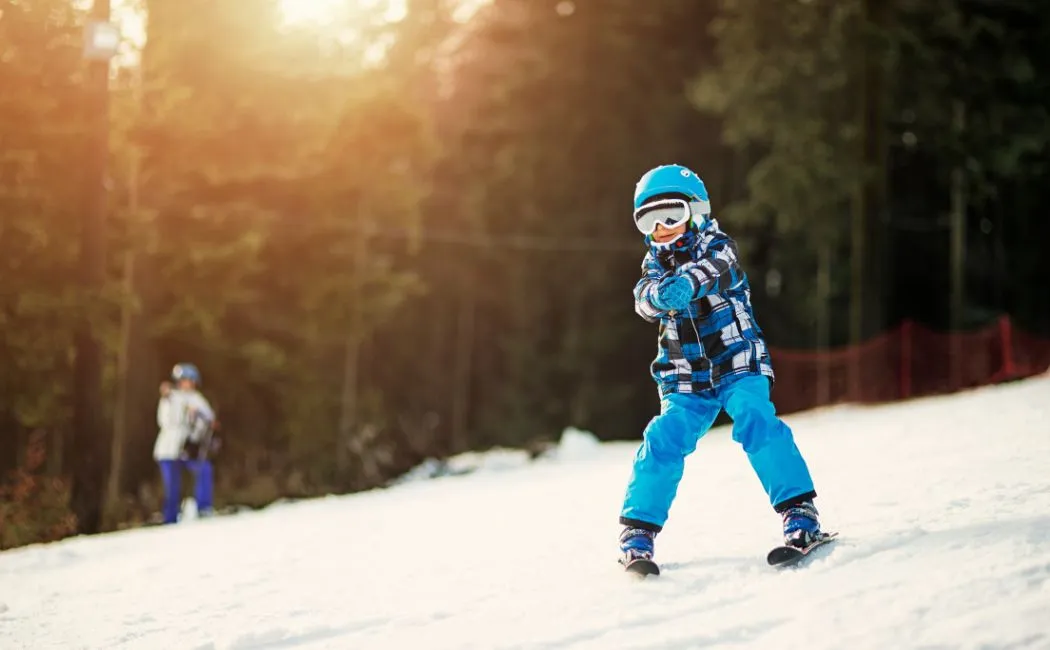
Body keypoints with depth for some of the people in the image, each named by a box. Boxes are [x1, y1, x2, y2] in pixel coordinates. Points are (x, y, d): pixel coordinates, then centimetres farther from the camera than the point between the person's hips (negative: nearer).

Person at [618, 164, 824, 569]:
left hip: (738, 367, -3)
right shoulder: (655, 264, 7)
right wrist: (659, 294, -42)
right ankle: (637, 533, -6)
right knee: (663, 441, -16)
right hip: (686, 380, 3)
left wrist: (686, 283, -53)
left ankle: (799, 512, -26)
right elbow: (645, 298, -16)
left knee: (756, 421, -27)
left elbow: (713, 268, -29)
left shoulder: (716, 247, -3)